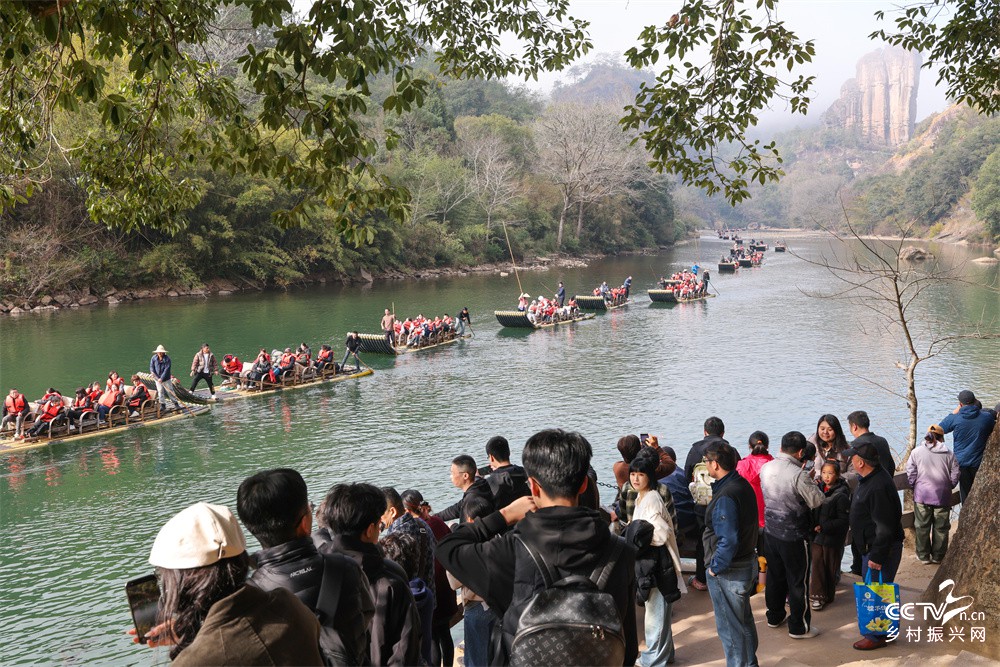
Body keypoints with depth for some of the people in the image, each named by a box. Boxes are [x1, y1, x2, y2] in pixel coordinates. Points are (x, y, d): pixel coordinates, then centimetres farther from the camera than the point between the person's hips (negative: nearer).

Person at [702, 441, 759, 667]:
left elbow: (728, 541, -30)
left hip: (728, 572, -10)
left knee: (730, 627, 6)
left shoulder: (725, 497, -27)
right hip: (747, 562, 10)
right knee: (744, 621, 24)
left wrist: (715, 568, -18)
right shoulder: (744, 485, 3)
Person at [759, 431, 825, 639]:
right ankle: (799, 627, 17)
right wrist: (812, 483, -2)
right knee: (798, 581, 7)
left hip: (771, 530, 7)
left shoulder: (766, 468, -4)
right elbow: (817, 500, -18)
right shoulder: (798, 475, -26)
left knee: (775, 575, 21)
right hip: (794, 535, -6)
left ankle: (775, 616, 36)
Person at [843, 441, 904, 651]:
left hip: (882, 548, -11)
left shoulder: (878, 487, -29)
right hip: (872, 546, 11)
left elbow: (884, 527, -28)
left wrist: (877, 557, -23)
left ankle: (876, 636, 11)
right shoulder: (871, 478, 6)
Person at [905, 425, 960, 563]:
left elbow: (911, 474, -4)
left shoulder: (916, 452, -4)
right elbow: (956, 474, 2)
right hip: (942, 496, 1)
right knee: (941, 527, 12)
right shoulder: (948, 453, -1)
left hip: (922, 495, 0)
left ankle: (923, 556, 17)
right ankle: (938, 556, 18)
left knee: (922, 527, 10)